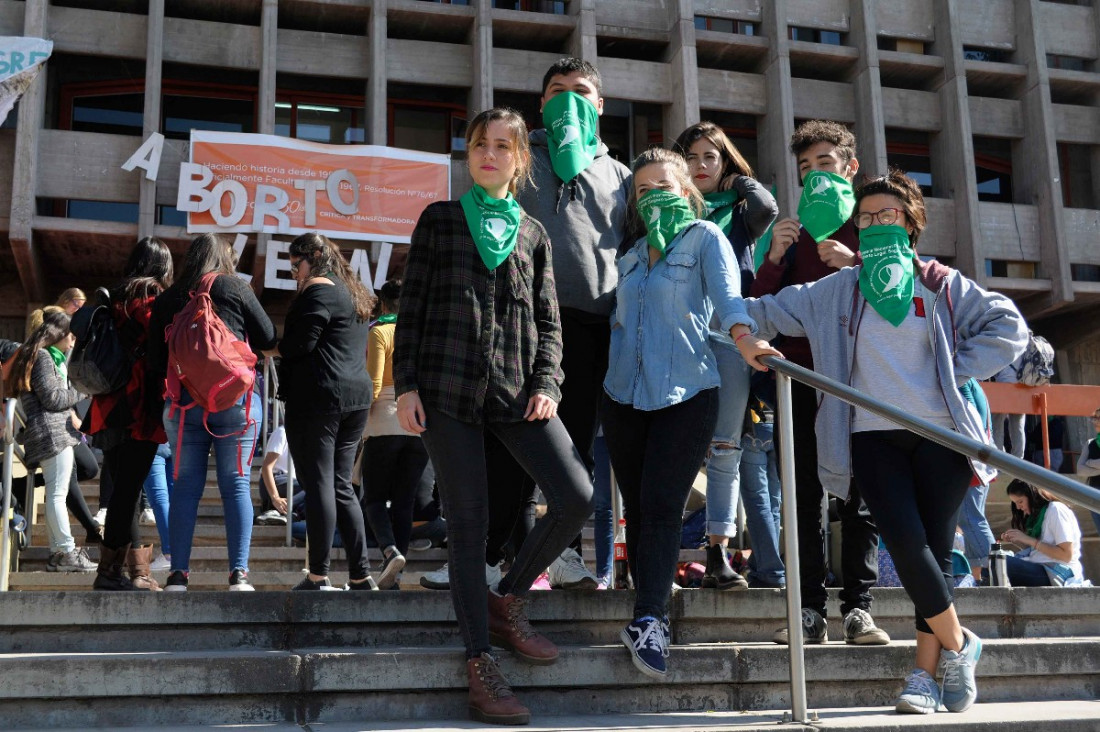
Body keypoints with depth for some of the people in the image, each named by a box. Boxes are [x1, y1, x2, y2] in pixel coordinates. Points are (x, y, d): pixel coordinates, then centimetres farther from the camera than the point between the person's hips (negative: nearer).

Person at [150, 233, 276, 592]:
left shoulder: (166, 299, 9)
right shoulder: (235, 288, 2)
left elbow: (155, 362, 9)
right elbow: (268, 339, 5)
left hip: (184, 400, 2)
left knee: (185, 484, 7)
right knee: (236, 483, 1)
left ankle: (178, 574, 3)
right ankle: (239, 573, -3)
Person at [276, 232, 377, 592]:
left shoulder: (318, 291, -7)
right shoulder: (355, 295, 22)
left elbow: (299, 344, -15)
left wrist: (271, 349, 3)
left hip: (317, 397, -9)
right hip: (357, 395, 9)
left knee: (318, 484, -6)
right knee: (341, 485, 11)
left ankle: (318, 575, -5)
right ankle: (361, 575, 8)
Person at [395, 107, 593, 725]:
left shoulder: (533, 232, 16)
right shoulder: (440, 220, 11)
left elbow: (549, 320, 13)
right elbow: (412, 305, 7)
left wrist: (548, 383, -3)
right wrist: (406, 385, -3)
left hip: (516, 388, 2)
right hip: (448, 388, -2)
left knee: (577, 496, -14)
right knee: (467, 523, -2)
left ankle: (508, 601, 9)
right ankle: (481, 668, 5)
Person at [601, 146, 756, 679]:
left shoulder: (706, 238, 2)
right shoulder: (631, 254, 19)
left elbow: (726, 292, -17)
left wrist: (742, 332, -36)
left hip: (686, 394, -5)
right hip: (625, 395, 5)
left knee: (661, 505, -14)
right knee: (637, 509, 6)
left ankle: (648, 621, -17)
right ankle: (650, 617, 17)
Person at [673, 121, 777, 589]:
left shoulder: (739, 211, 20)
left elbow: (768, 209, -2)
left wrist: (742, 181, 15)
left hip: (730, 330, 1)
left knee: (725, 448, 0)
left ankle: (718, 554, 4)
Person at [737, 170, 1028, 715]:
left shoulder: (941, 285, 9)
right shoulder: (838, 291, 11)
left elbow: (1008, 326, 8)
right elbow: (772, 309, 14)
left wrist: (958, 371, 0)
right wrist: (746, 336, -7)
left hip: (940, 434, 0)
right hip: (873, 437, 0)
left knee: (936, 552, -2)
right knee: (907, 544, -15)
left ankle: (925, 675, 7)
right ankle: (958, 644, 6)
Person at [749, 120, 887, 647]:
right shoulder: (790, 231, 17)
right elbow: (761, 306, 11)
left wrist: (855, 263, -15)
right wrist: (775, 258, -7)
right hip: (799, 376, 2)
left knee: (857, 498, -3)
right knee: (804, 498, -1)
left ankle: (858, 608, -1)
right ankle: (811, 611, 1)